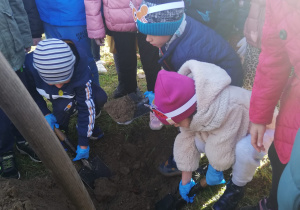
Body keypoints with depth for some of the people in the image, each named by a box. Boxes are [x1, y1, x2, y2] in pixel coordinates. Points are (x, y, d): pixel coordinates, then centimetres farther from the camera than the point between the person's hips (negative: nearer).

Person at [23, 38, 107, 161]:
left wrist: (83, 144, -28)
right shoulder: (30, 64, -35)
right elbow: (31, 92, -13)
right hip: (56, 97, 0)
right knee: (64, 106, -35)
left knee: (100, 97, -31)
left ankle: (83, 125, -1)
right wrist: (45, 114, -26)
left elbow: (87, 106, -33)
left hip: (77, 90, 0)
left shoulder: (82, 70, -40)